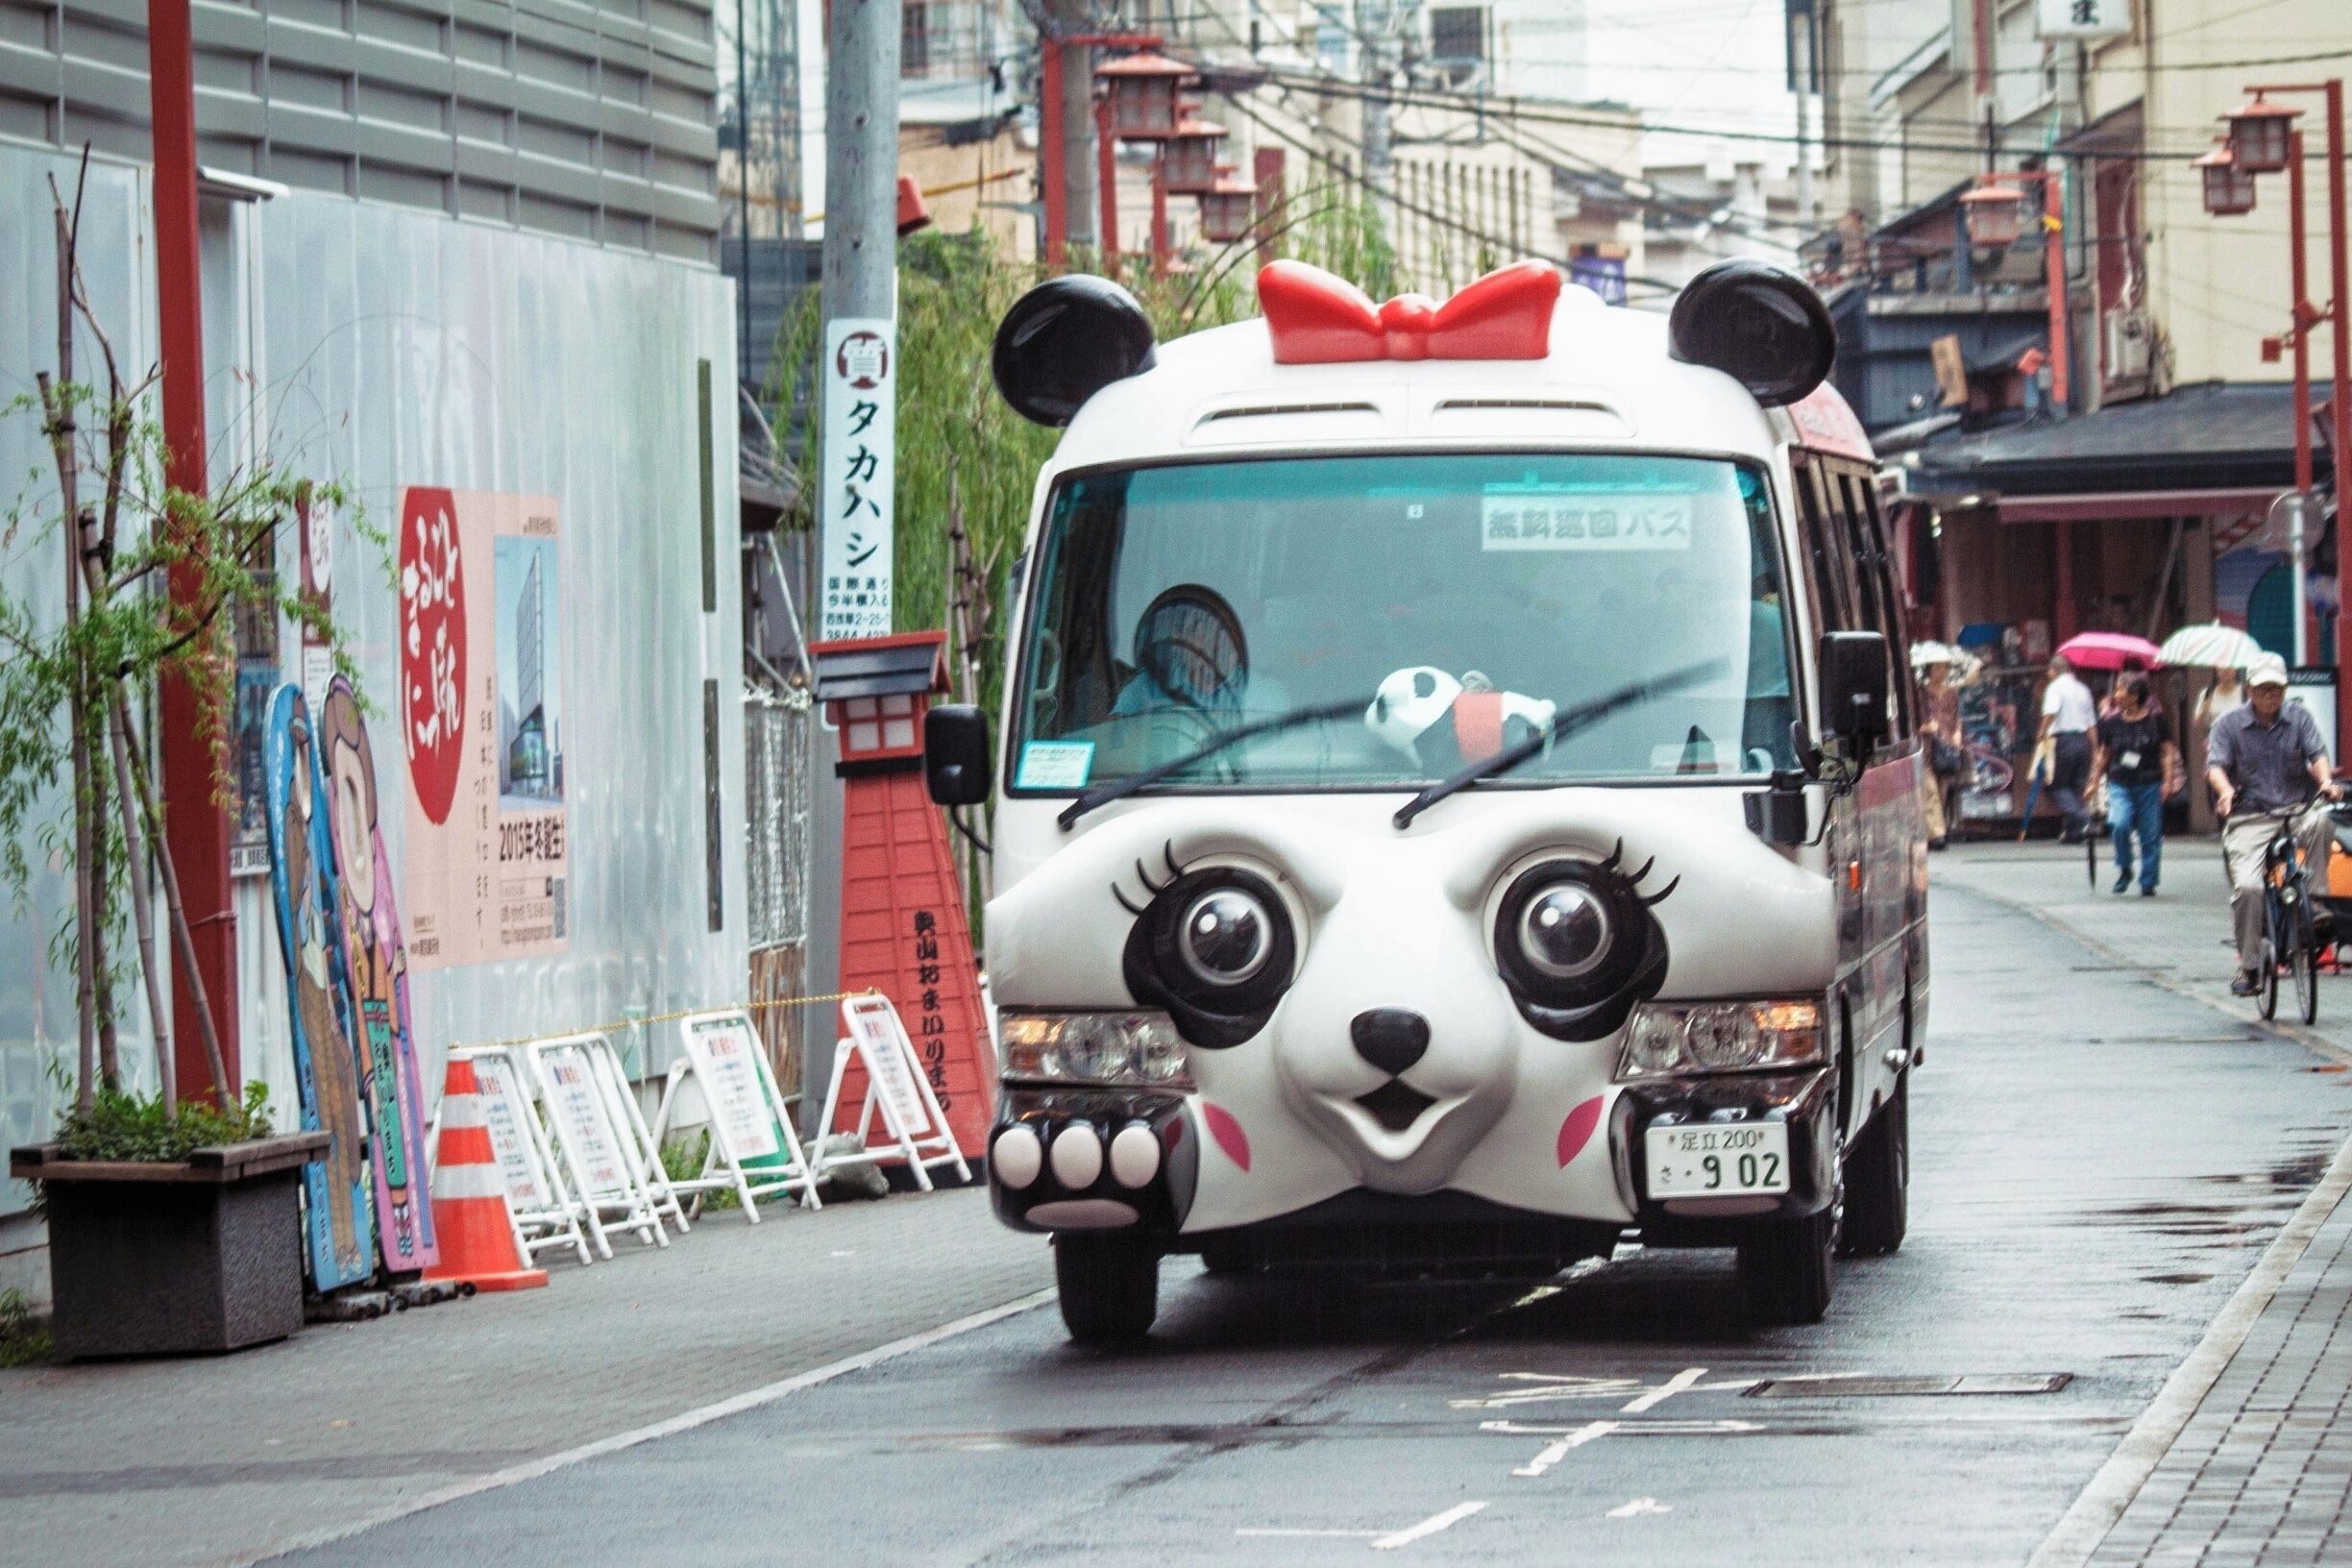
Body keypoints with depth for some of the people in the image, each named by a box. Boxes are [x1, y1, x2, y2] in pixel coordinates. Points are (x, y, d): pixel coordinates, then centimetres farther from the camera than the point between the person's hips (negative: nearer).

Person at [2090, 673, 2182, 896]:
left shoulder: (2156, 719, -2)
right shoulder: (2111, 722, 5)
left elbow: (2167, 751, 2)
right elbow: (2103, 755, 15)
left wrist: (2168, 781, -6)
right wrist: (2094, 783, 15)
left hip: (2149, 785, -1)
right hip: (2120, 784, 1)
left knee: (2150, 835, 2)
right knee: (2119, 824, -22)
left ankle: (2148, 883, 15)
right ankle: (2124, 870, 0)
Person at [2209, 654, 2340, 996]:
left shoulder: (2299, 717, 10)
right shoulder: (2229, 724, 6)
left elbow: (2316, 753, 0)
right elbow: (2216, 765, -5)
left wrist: (2324, 780, -23)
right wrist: (2225, 790, -28)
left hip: (2296, 811, 1)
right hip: (2250, 817, -1)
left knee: (2321, 822, -34)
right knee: (2247, 886, -21)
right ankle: (2248, 966, -6)